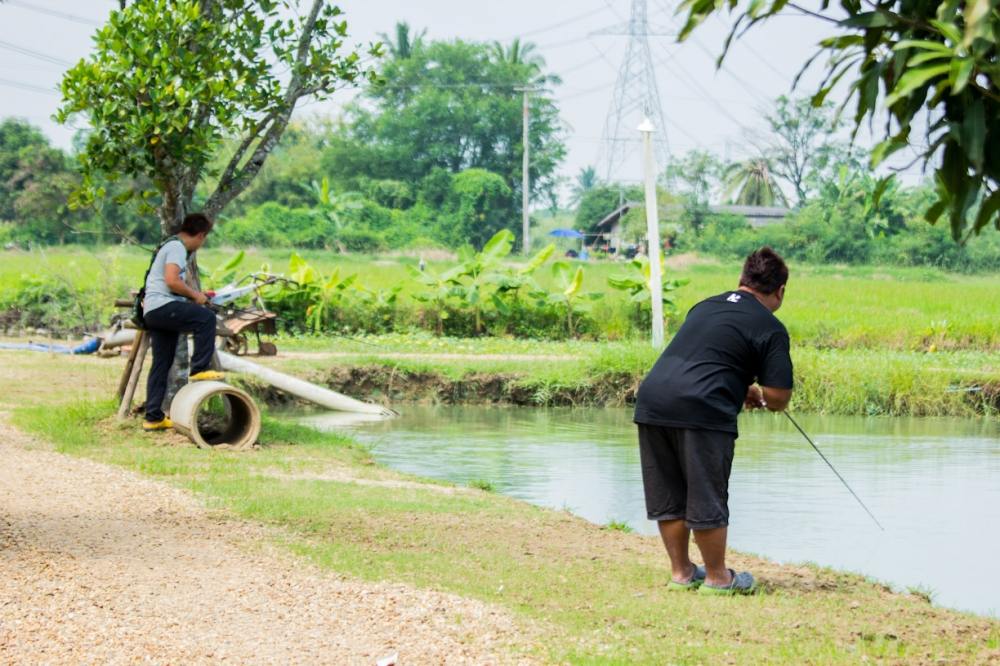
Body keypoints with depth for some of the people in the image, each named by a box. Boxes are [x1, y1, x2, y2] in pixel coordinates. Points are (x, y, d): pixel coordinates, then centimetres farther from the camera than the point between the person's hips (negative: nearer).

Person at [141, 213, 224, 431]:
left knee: (161, 365, 10)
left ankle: (153, 417, 11)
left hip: (153, 313, 10)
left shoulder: (172, 246, 26)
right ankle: (200, 369, -18)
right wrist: (194, 295, -8)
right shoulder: (177, 248, -8)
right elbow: (172, 281, -20)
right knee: (206, 318, -21)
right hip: (162, 306, -10)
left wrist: (194, 294, 30)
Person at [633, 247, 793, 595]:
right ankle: (718, 577, 16)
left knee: (667, 498, 15)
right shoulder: (770, 328, 3)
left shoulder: (705, 306, 22)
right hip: (700, 410, -7)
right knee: (707, 500, 5)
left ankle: (681, 572, 25)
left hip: (652, 396, 7)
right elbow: (778, 399, -1)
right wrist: (757, 393, 22)